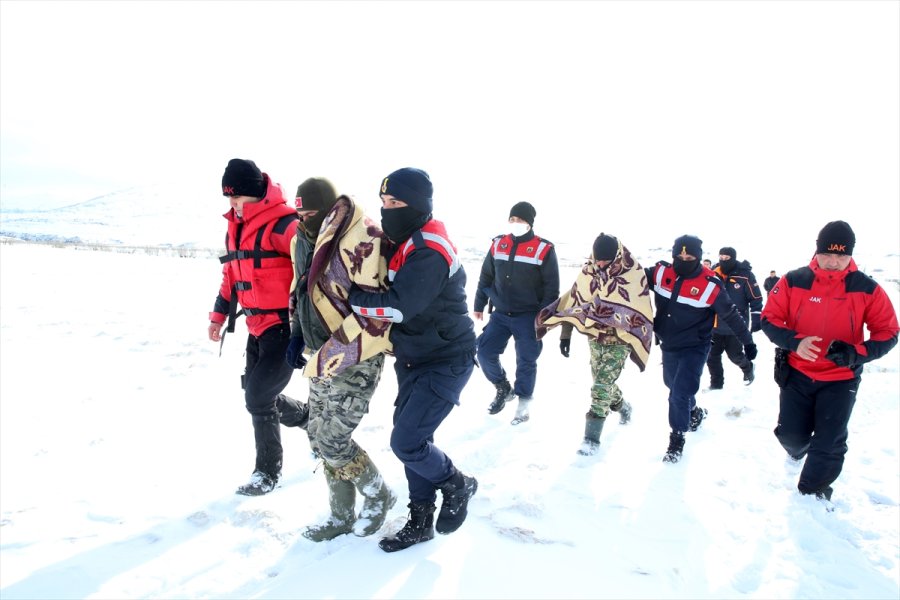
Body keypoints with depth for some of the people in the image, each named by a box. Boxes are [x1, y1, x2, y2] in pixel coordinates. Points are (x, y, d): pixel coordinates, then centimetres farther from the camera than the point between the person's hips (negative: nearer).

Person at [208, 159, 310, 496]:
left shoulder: (282, 225, -18)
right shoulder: (235, 228, 10)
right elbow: (231, 274, 20)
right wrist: (219, 315, 18)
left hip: (285, 327, -9)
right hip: (257, 328, 9)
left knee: (258, 397, -6)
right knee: (257, 395, 13)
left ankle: (268, 471, 18)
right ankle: (313, 418, 33)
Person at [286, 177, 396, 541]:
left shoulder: (360, 241, -23)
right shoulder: (303, 239, 4)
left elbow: (372, 315, -27)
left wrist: (326, 359, -24)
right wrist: (297, 334, 8)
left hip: (356, 359, -9)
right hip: (324, 357, 9)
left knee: (332, 441, -5)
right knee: (319, 437, 13)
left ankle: (378, 496, 23)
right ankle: (342, 516, 31)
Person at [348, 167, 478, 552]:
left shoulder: (429, 253, -25)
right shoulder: (399, 243, 5)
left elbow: (397, 306, -32)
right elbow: (381, 286, 12)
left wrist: (345, 296, -25)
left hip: (445, 362, -9)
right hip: (413, 359, 9)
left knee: (407, 442, -11)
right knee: (412, 438, 12)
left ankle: (457, 486, 18)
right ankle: (420, 522, 28)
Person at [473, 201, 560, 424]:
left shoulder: (544, 249, -10)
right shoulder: (498, 245, 3)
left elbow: (551, 288, -7)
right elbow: (486, 278, 12)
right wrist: (479, 305, 12)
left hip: (529, 318, -4)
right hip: (500, 315, 4)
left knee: (526, 361, 3)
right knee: (485, 351, 1)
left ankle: (523, 404, 21)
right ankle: (503, 388, 25)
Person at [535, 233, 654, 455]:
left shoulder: (633, 274, -16)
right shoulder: (588, 272, -3)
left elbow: (636, 311, -15)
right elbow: (573, 302, 2)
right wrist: (565, 334, 1)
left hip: (619, 339, -5)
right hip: (595, 337, 5)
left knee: (602, 386, -12)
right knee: (601, 382, 19)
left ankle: (592, 437, -5)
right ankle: (622, 406, 49)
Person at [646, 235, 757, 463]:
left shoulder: (710, 285, -19)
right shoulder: (661, 272, -11)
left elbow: (731, 315, -8)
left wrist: (747, 341, 0)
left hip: (694, 348, -5)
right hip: (668, 345, 5)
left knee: (680, 392, -12)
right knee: (674, 386, 23)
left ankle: (677, 438, 8)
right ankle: (694, 412, 53)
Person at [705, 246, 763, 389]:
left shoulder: (745, 275, -10)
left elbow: (756, 299, -7)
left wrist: (756, 321, -9)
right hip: (715, 326, 4)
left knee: (735, 355, 5)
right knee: (712, 356, 6)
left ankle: (748, 369, 37)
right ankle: (716, 384, 21)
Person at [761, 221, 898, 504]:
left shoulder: (867, 289, -8)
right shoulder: (793, 282, -7)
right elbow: (769, 319, -4)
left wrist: (857, 353, -22)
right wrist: (794, 342, -24)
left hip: (841, 379, 0)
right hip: (797, 373, 1)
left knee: (828, 446, 0)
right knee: (791, 436, 6)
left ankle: (812, 493, 25)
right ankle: (799, 451, 45)